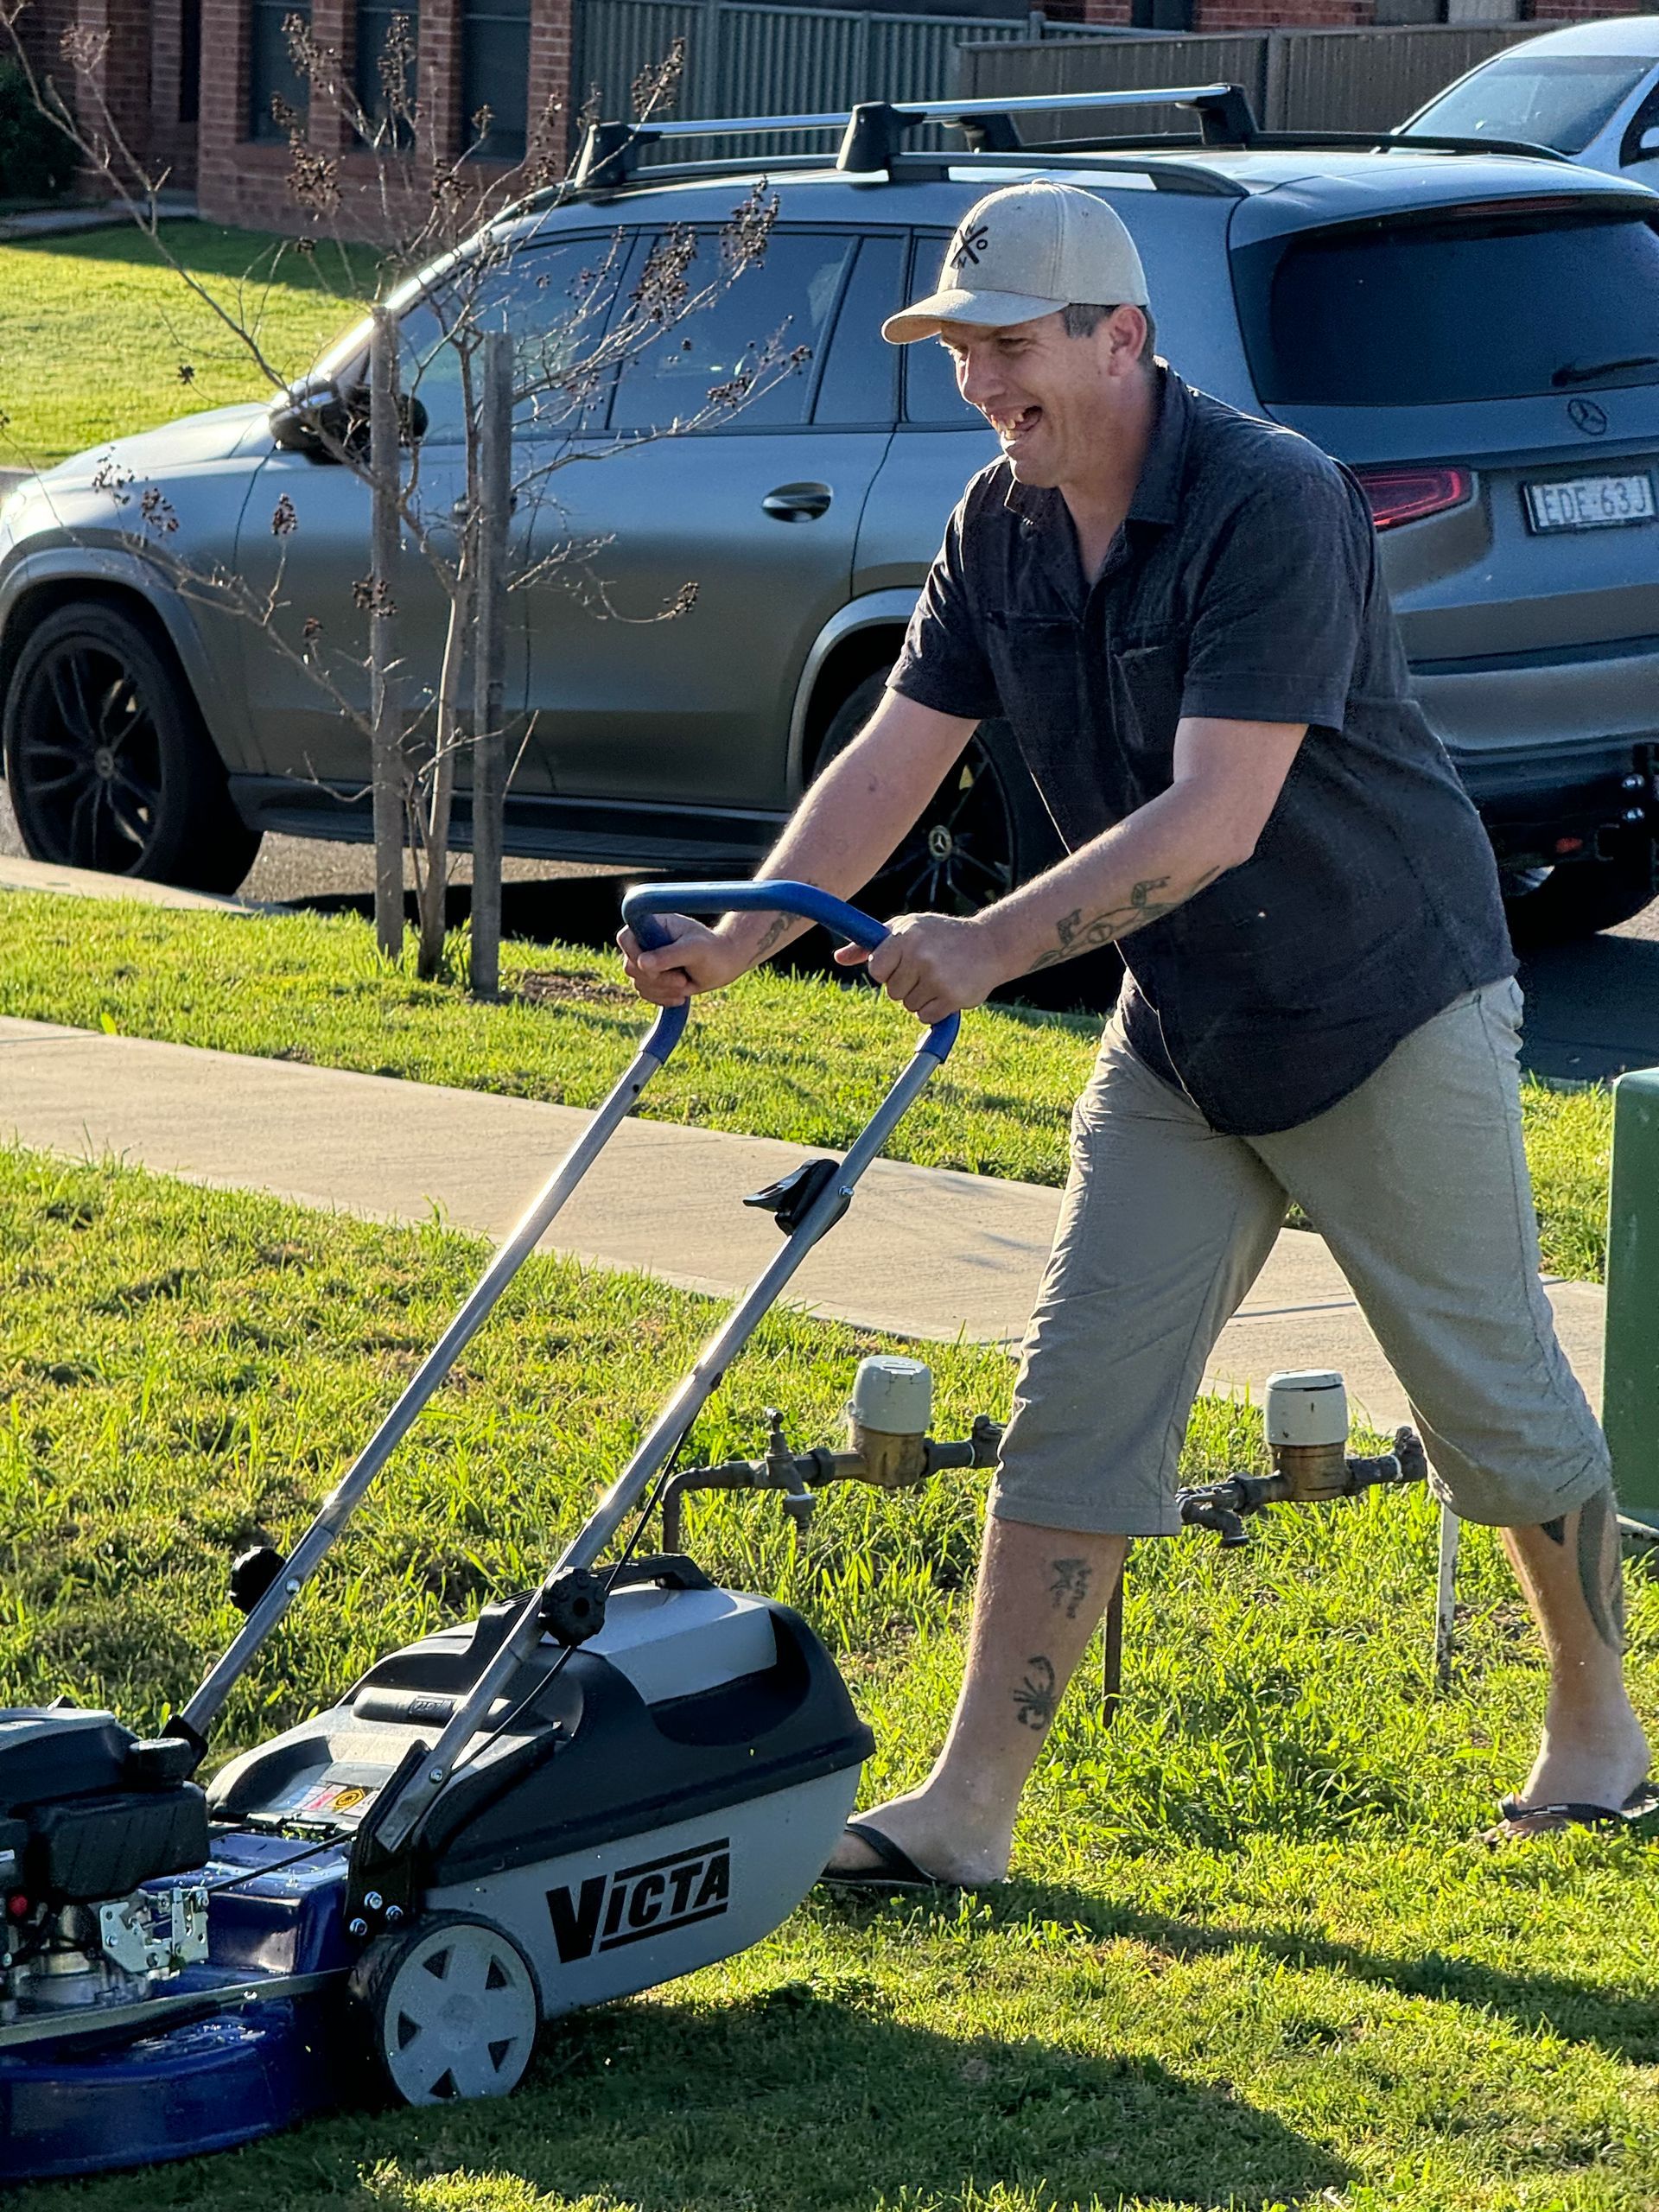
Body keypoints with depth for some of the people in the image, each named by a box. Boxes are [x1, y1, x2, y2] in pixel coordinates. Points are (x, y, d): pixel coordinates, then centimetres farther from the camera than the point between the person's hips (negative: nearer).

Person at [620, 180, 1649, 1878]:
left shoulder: (1270, 506, -25)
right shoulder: (1001, 529, -1)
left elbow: (1213, 818, -31)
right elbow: (894, 757, -4)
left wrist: (993, 946, -37)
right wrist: (744, 936, -19)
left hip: (1388, 1018, -6)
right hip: (1178, 1041, 6)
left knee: (1495, 1401, 6)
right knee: (1077, 1401, -1)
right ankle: (969, 1808, -2)